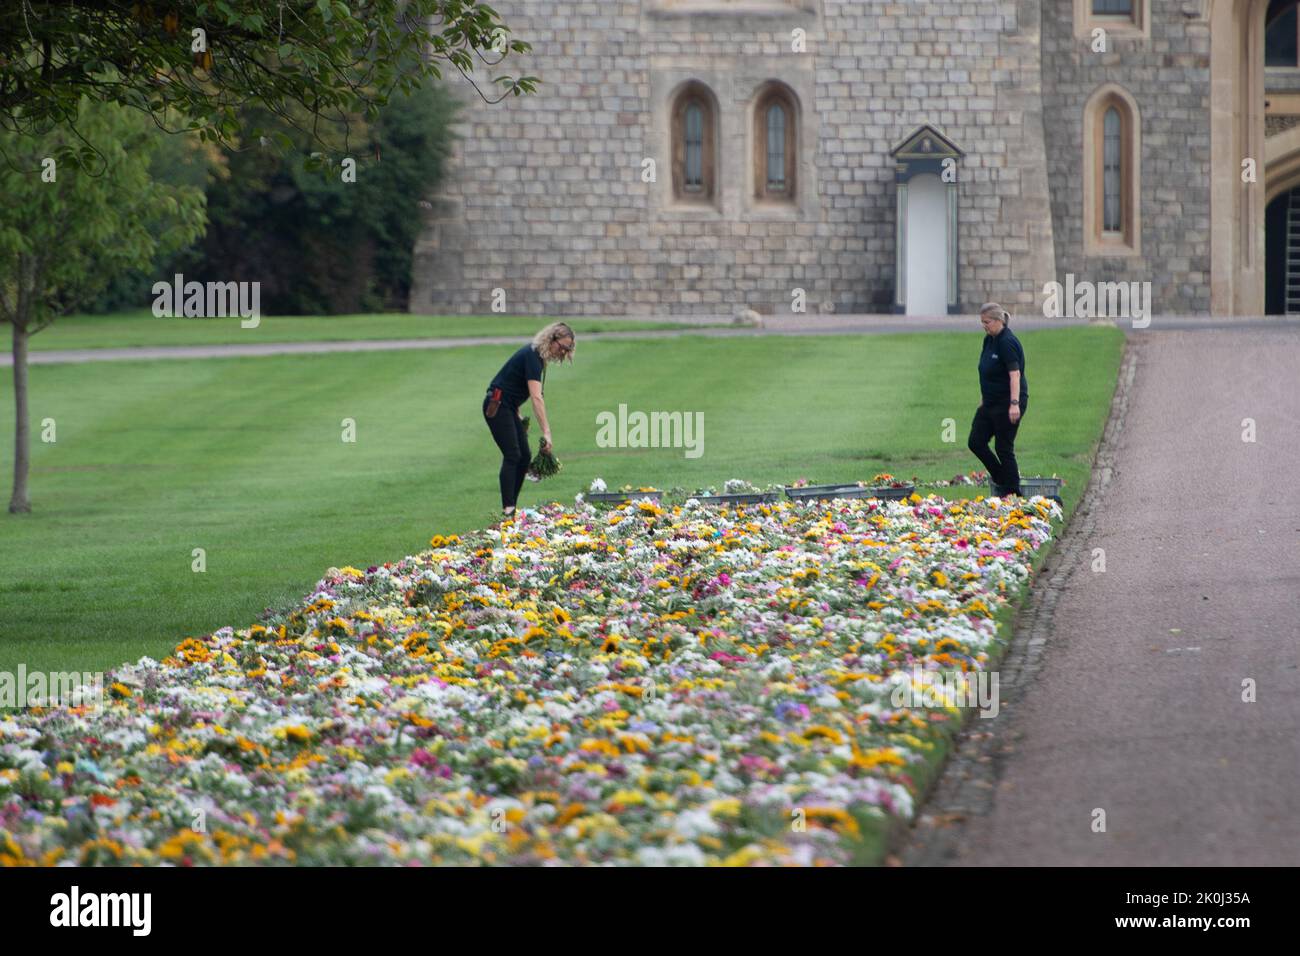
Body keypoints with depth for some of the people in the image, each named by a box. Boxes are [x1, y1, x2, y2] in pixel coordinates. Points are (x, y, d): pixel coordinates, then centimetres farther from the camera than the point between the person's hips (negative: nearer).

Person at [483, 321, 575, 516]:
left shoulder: (536, 355, 7)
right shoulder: (532, 357, -23)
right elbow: (536, 397, -32)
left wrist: (518, 413, 8)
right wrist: (546, 432, -38)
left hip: (508, 406, 10)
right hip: (497, 406, -10)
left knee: (525, 456, 6)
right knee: (512, 455, -16)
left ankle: (512, 506, 8)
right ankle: (507, 509, -20)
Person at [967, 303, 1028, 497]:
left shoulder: (1007, 342, -18)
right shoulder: (989, 340, 10)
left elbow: (1015, 374, -25)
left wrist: (1014, 404, -31)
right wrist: (983, 398, 21)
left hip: (1007, 403, -9)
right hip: (991, 403, 9)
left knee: (1004, 448, -4)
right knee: (975, 442, 6)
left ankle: (1012, 493, 5)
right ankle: (1000, 478, 20)